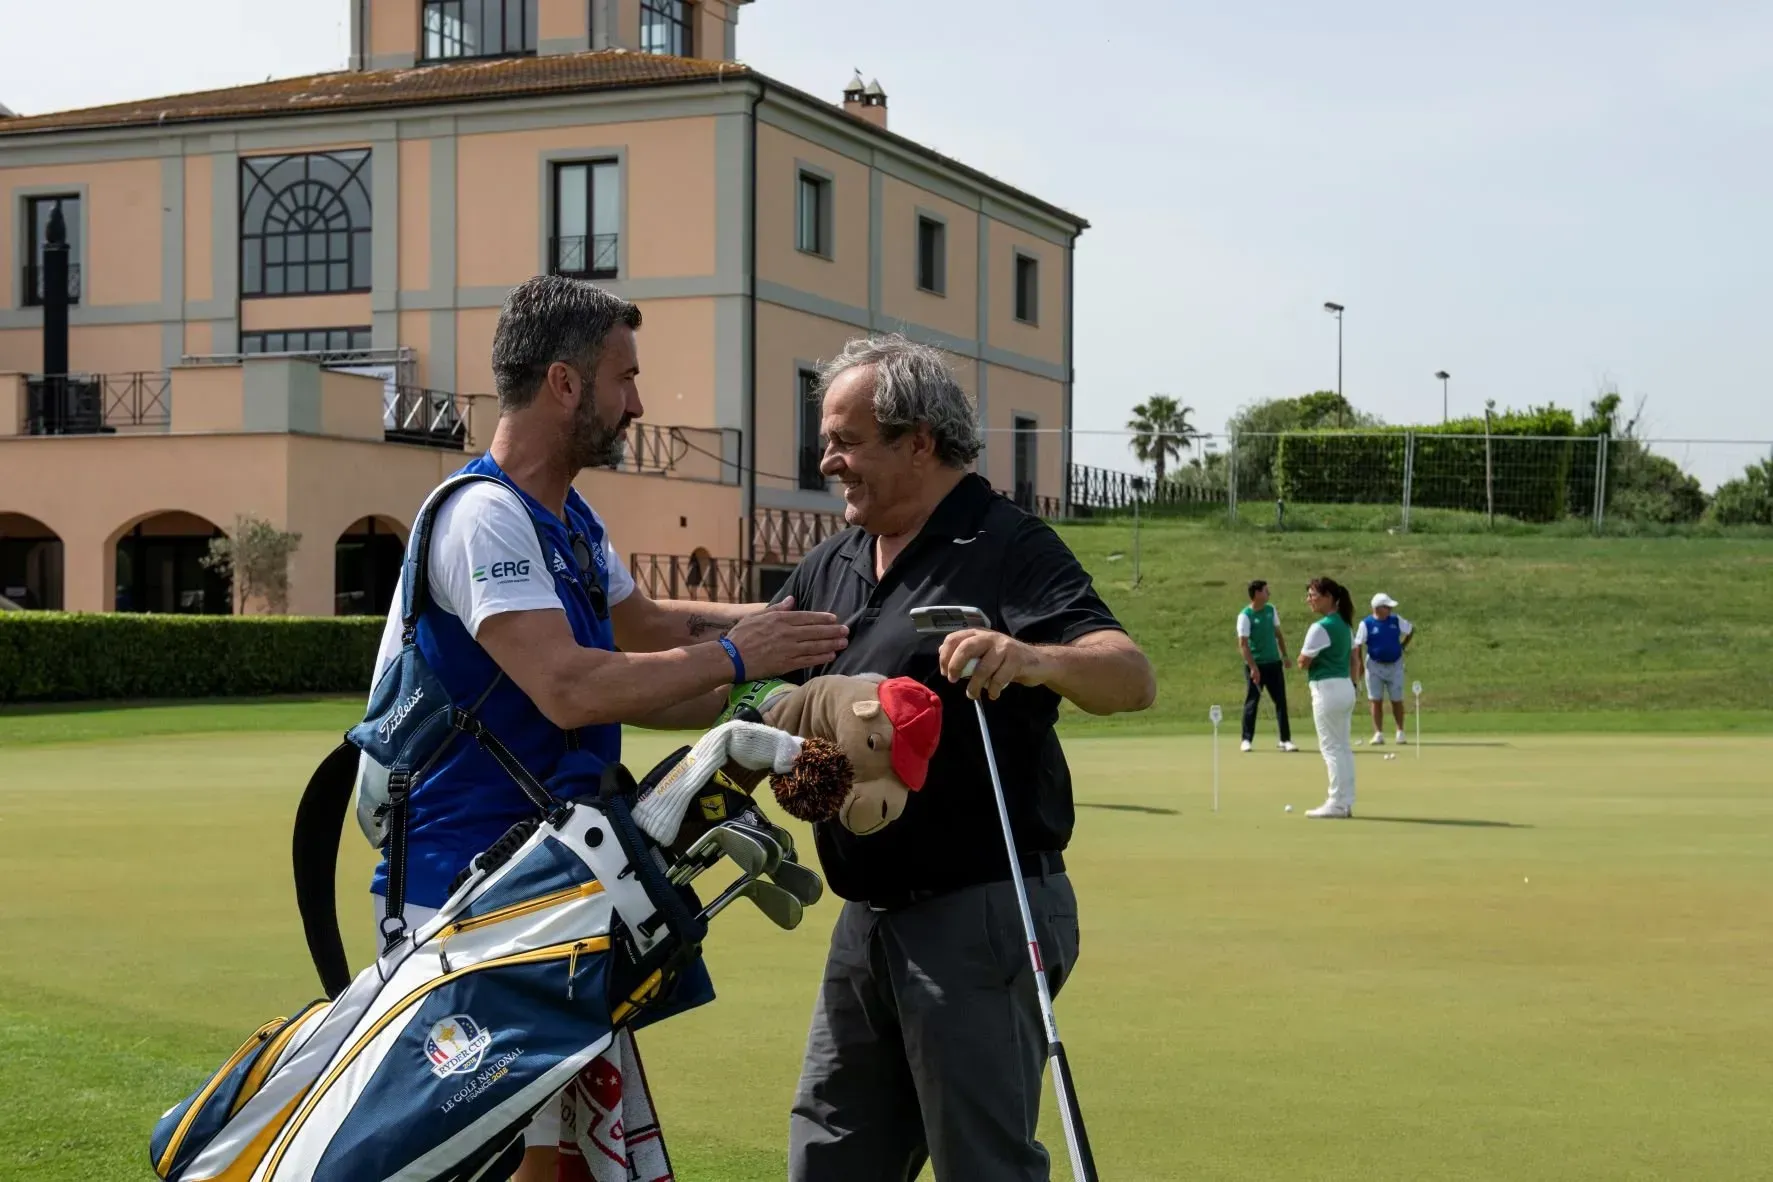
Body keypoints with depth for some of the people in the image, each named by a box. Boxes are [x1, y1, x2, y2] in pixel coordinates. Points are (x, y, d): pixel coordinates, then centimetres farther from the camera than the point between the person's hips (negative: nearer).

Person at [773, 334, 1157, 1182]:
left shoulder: (1008, 549, -10)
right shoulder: (831, 567, 13)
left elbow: (1132, 680, -24)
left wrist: (1032, 658, -43)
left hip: (981, 916, -8)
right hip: (867, 917, 8)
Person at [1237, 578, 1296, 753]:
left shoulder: (1271, 610, 7)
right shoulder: (1245, 616, -12)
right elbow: (1243, 643, -17)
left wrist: (1284, 655, 12)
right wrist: (1253, 667, -22)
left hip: (1274, 663, 5)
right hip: (1256, 665, -5)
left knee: (1281, 701, 3)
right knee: (1251, 702, 1)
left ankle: (1285, 740, 6)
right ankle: (1247, 740, 10)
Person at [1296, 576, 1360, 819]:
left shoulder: (1320, 627, -16)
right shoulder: (1345, 624, 12)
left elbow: (1303, 663, -13)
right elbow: (1355, 659, 17)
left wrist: (1304, 657, 8)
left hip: (1327, 689, -9)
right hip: (1346, 687, 9)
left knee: (1331, 747, -5)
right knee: (1343, 747, 12)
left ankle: (1336, 804, -4)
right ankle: (1346, 801, 15)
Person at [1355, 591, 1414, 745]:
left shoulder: (1396, 620, 1)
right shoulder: (1366, 624, -8)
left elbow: (1410, 630, 18)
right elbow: (1358, 646, -8)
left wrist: (1403, 646, 12)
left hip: (1395, 665, 2)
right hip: (1375, 666, -2)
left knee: (1397, 700, 5)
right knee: (1376, 701, -1)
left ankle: (1400, 732, 19)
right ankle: (1378, 734, 4)